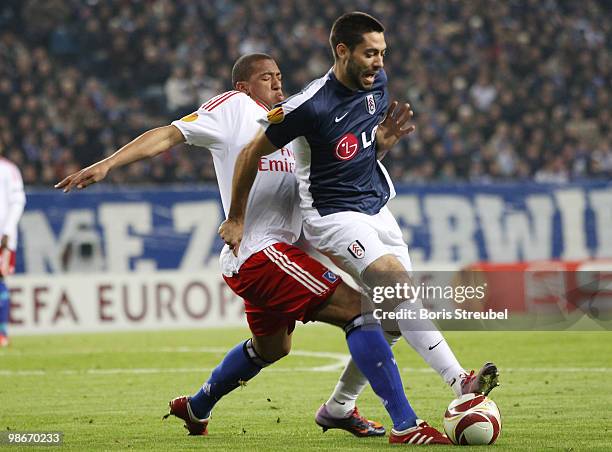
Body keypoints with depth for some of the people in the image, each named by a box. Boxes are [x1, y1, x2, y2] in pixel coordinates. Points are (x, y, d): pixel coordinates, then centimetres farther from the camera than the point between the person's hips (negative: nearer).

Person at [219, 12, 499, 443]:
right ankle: (461, 382, -34)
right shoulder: (311, 105, -19)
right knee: (398, 283, -25)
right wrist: (236, 220, 0)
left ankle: (338, 407, 15)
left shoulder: (377, 84, 3)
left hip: (377, 209, 8)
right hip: (333, 215, -8)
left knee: (393, 313, 1)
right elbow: (251, 153, -8)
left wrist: (384, 142, -5)